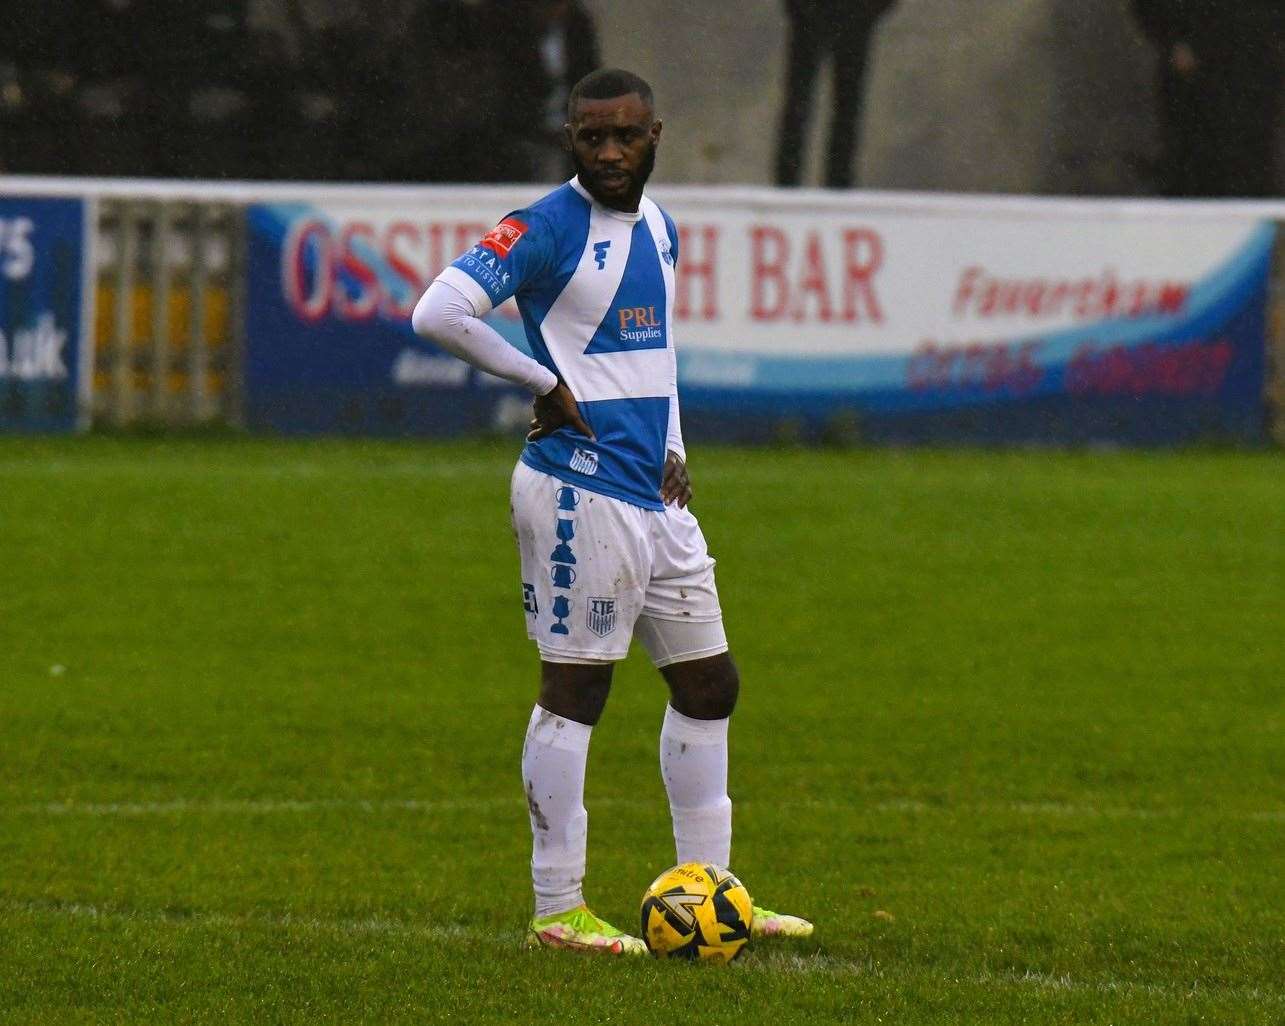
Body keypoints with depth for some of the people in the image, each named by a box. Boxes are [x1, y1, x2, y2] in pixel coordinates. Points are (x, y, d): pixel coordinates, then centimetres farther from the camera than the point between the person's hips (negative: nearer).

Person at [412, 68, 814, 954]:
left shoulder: (657, 226, 14)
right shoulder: (548, 230, -11)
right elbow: (439, 313, -21)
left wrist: (674, 450, 14)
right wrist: (545, 384, -15)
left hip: (656, 493, 9)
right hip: (582, 490, -9)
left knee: (709, 683, 12)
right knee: (575, 689, -6)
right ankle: (558, 909, -1)